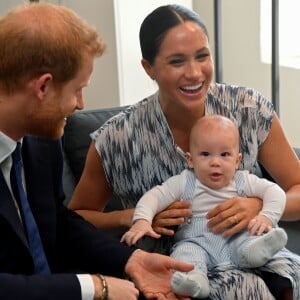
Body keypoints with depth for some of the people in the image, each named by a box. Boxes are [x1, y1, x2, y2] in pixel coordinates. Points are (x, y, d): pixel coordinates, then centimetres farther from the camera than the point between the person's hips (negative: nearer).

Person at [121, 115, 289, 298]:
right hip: (196, 241, -2)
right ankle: (193, 279, -56)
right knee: (185, 251, -32)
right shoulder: (184, 183, 4)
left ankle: (256, 249, -54)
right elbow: (154, 197, -3)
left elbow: (274, 191, 5)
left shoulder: (243, 182, 8)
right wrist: (142, 221, -21)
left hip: (235, 240, 2)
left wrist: (267, 217, -14)